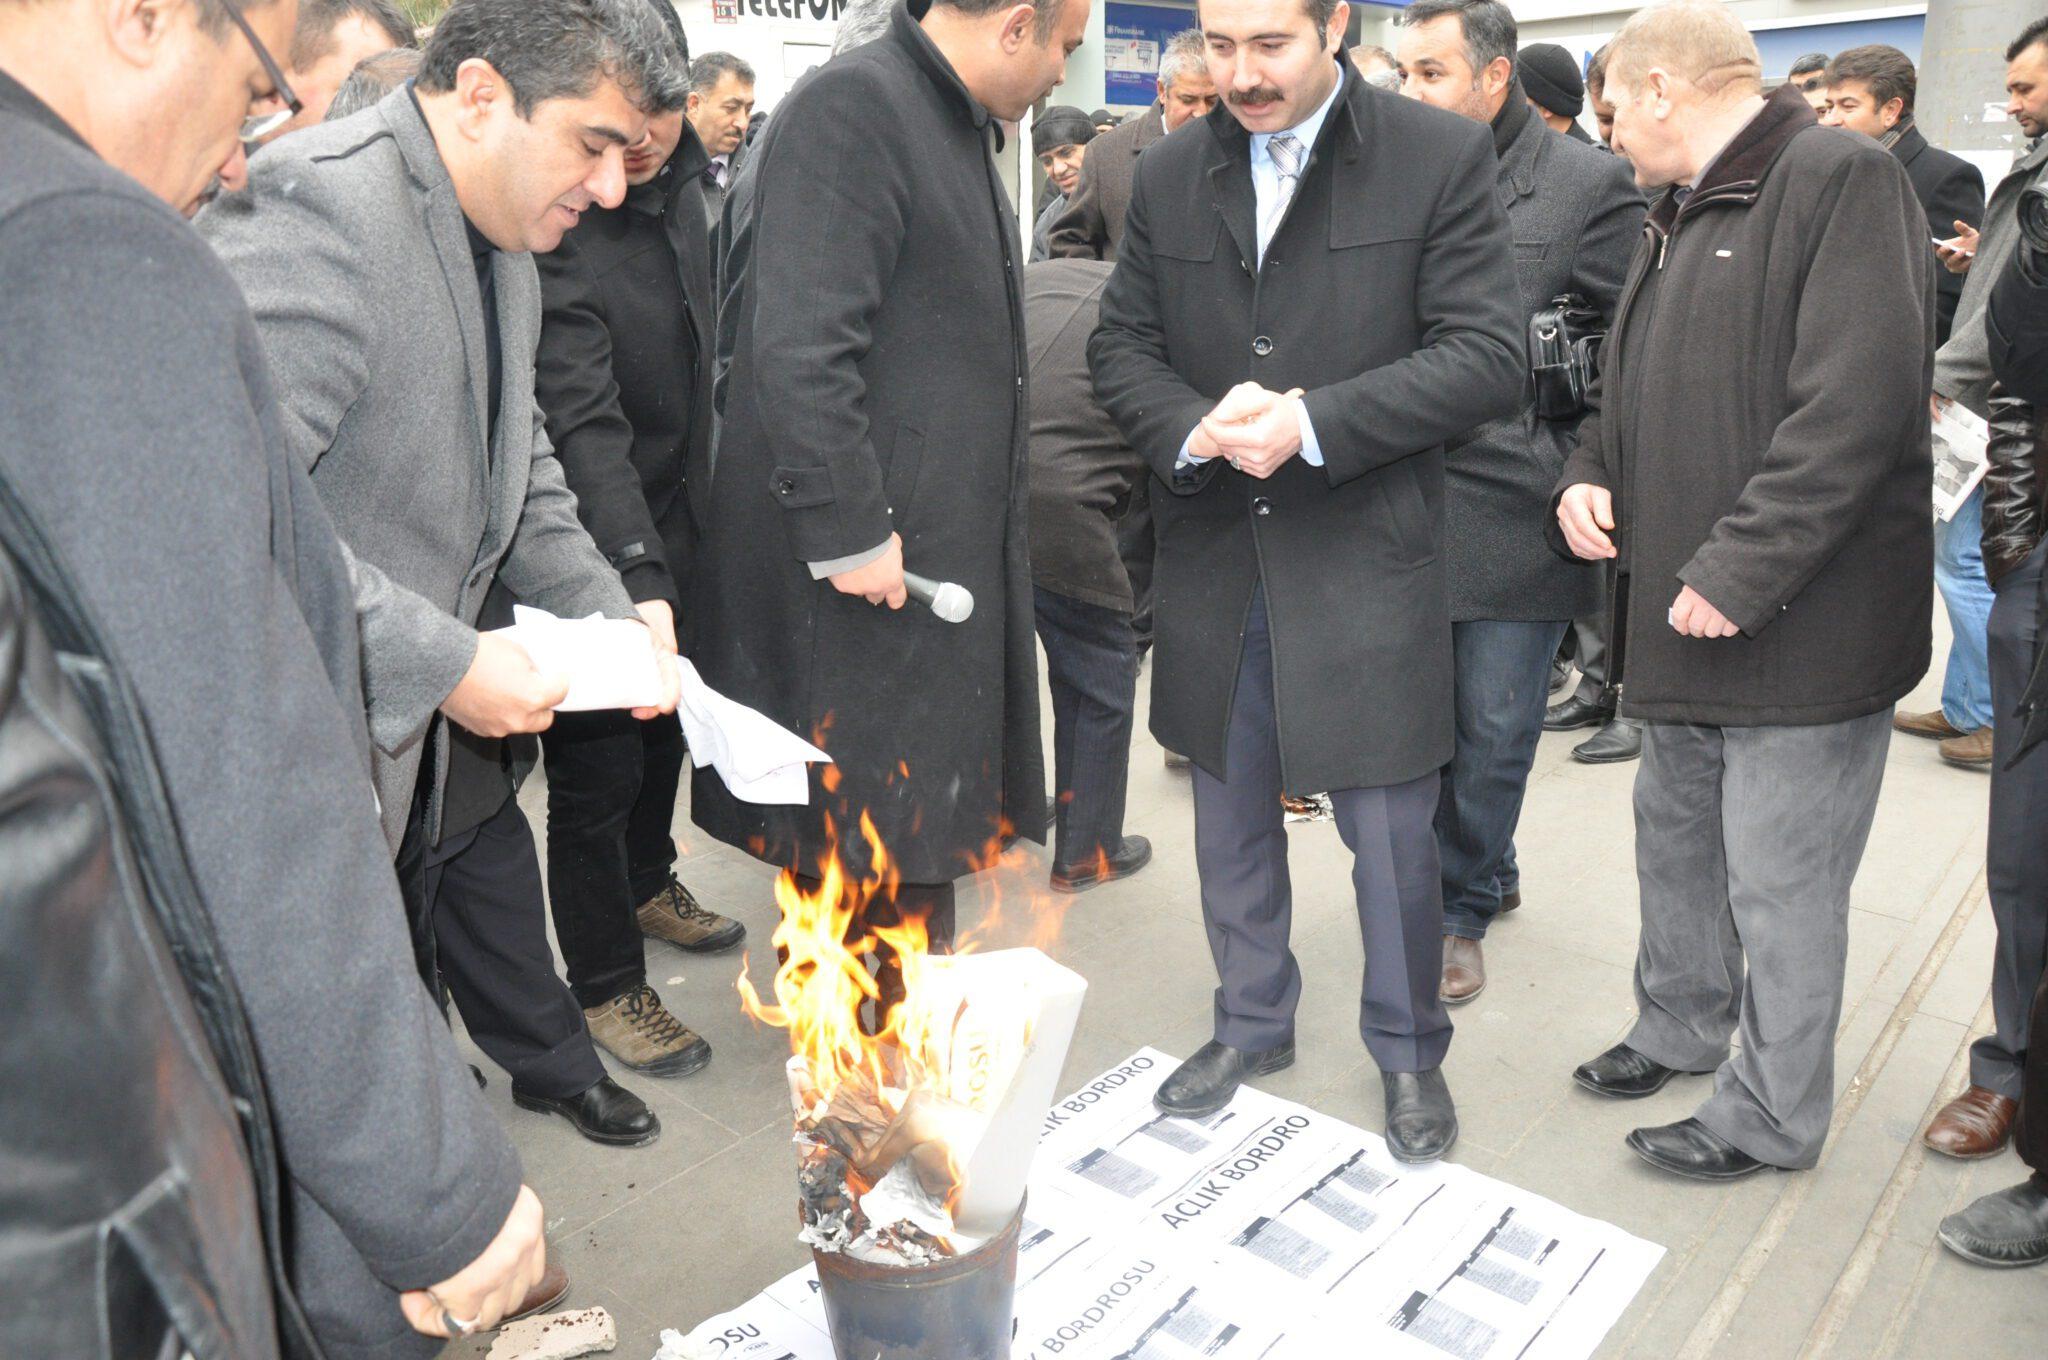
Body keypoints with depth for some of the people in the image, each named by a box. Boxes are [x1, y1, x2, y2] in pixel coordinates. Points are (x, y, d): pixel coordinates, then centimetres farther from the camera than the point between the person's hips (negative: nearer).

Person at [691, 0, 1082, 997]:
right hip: (868, 557, -9)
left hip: (944, 546, 9)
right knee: (869, 838, 1)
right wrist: (848, 530, -22)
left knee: (924, 826, 16)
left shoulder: (957, 125, 18)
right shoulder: (850, 107, -14)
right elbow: (799, 347, -22)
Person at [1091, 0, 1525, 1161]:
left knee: (1391, 829, 5)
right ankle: (1253, 1024, 38)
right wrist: (1194, 428, -14)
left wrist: (1312, 424, -21)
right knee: (1231, 815, 16)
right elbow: (1122, 347, 7)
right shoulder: (1170, 175, 7)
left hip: (1366, 556, -4)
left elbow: (1488, 357, -11)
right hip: (1214, 557, 4)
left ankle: (1409, 1052, 30)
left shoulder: (1443, 158, -5)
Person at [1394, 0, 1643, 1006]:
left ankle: (1460, 906, 24)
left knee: (1493, 731, 6)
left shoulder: (1588, 183, -3)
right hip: (1412, 508, 4)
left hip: (1519, 509, -3)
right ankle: (1486, 880, 34)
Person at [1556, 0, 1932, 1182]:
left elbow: (1856, 405, -23)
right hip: (1691, 614, 9)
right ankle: (1683, 1028, 41)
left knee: (1779, 882, 2)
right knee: (1676, 836, 21)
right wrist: (1592, 474, 3)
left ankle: (1773, 1116, 19)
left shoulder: (1842, 179, -13)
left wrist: (1737, 572, -23)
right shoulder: (1680, 214, 16)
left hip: (1798, 626, -9)